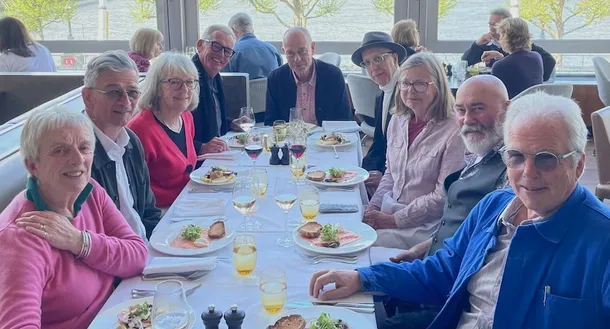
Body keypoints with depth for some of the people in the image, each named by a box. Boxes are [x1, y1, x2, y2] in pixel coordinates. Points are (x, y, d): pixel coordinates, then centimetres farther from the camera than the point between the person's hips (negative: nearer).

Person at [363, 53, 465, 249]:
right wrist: (373, 207, 2)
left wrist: (395, 220, -15)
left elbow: (442, 197, -15)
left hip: (423, 225, -6)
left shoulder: (453, 133, -14)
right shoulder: (397, 122, 8)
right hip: (388, 211, 6)